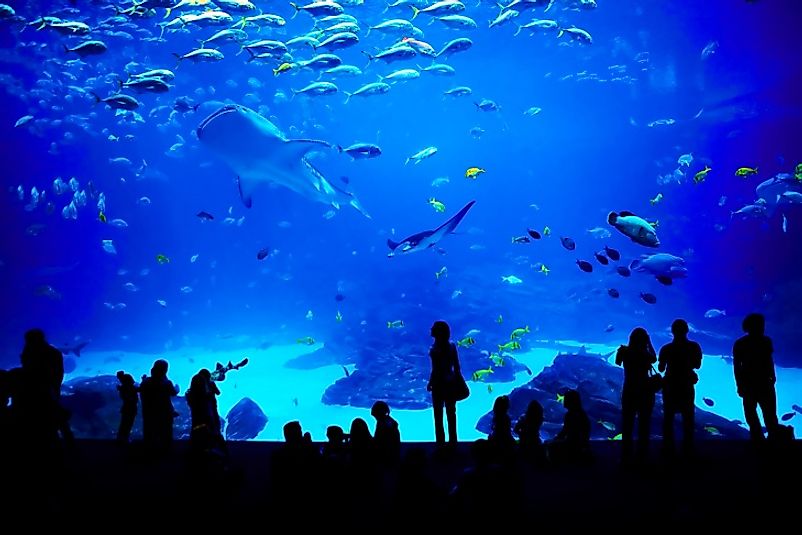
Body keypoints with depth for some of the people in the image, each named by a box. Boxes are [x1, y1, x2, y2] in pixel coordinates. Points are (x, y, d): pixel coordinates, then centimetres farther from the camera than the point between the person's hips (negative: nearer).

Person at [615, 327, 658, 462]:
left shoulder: (624, 351, -7)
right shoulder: (645, 353, -13)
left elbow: (618, 362, 10)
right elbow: (654, 359, 8)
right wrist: (649, 343, 8)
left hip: (628, 391, 2)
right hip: (644, 390, -2)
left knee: (627, 422, 9)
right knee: (644, 423, 7)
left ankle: (626, 453, 10)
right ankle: (642, 453, 8)